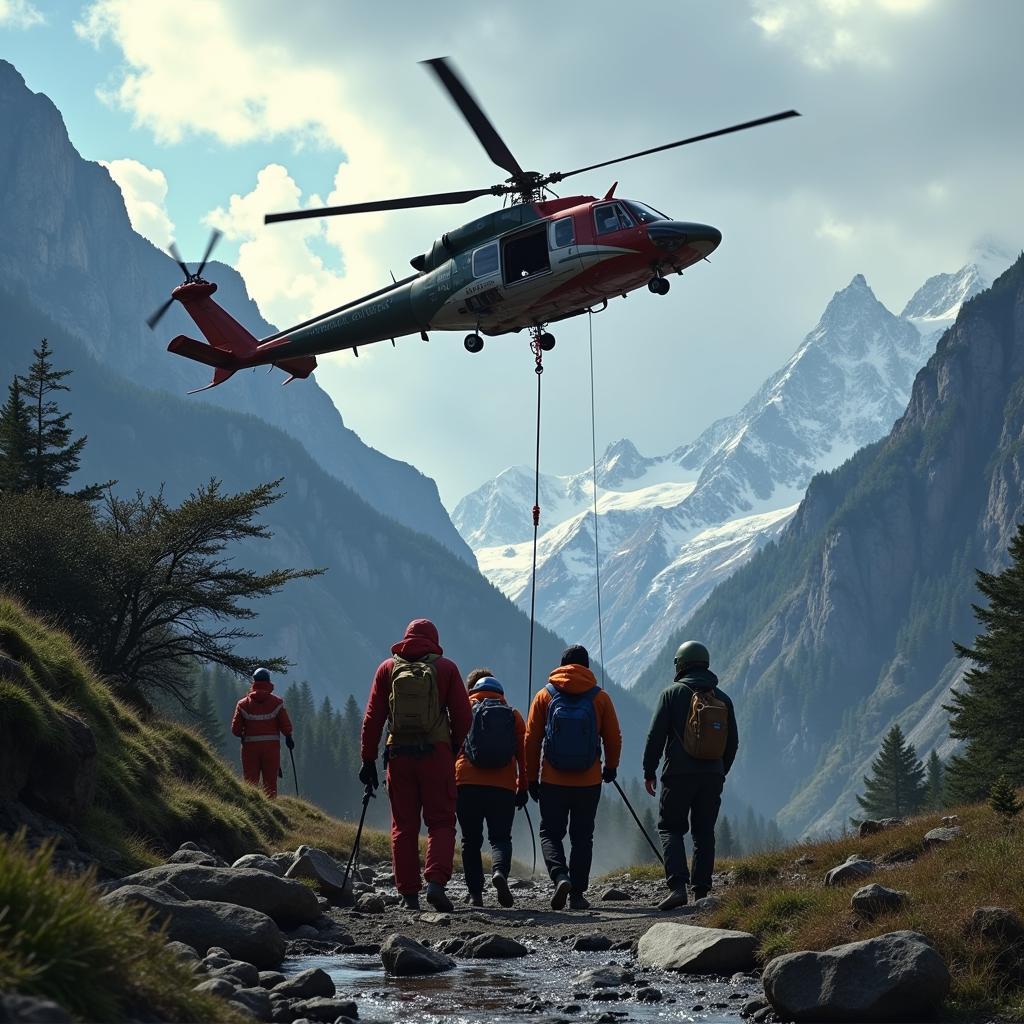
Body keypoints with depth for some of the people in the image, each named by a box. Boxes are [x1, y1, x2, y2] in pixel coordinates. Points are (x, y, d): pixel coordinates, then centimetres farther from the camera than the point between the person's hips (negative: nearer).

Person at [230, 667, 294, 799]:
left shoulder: (243, 704, -1)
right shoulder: (276, 702, -3)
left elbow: (235, 730, -2)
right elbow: (286, 726, -6)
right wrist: (288, 738, 14)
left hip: (250, 747, 1)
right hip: (272, 746, 0)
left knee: (250, 783, 6)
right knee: (270, 784, 5)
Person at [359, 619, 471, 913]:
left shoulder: (388, 668, 7)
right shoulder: (446, 668, 3)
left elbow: (372, 717, 4)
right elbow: (463, 716, 1)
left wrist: (368, 759, 6)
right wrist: (453, 748, 17)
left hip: (399, 755, 2)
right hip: (436, 754, -2)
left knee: (404, 825, 7)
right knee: (441, 822, 2)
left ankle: (409, 894, 4)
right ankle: (436, 882, -18)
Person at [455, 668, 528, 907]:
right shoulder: (512, 715, 14)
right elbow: (523, 754, 11)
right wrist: (522, 788, 15)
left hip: (467, 783, 0)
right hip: (503, 787, 0)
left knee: (471, 840, 9)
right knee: (500, 837, 6)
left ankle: (475, 892, 2)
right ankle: (500, 871, -24)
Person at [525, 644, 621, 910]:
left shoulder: (544, 696, 0)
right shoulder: (600, 698, -1)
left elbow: (531, 739, 1)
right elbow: (614, 738, 4)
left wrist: (532, 778, 10)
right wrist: (611, 767, 22)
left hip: (552, 781, 0)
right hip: (589, 782, 0)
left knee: (550, 833, 9)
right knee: (582, 837, 10)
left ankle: (560, 876, -15)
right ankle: (577, 894, 7)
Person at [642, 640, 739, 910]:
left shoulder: (673, 693, -4)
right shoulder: (722, 699, 8)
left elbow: (656, 735, -7)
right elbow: (733, 742, 12)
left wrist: (649, 771, 0)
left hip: (679, 775, -4)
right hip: (712, 776, 4)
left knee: (670, 828, 3)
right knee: (704, 832, 11)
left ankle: (677, 886, -14)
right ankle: (702, 891, 10)